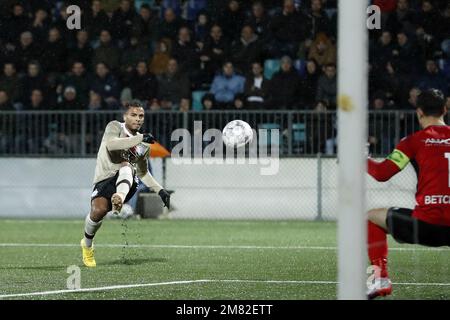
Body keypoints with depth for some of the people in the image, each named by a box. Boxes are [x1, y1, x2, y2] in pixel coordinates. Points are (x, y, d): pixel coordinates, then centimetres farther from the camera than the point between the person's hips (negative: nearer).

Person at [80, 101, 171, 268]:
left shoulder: (144, 145, 17)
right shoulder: (115, 127, 2)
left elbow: (142, 172, 32)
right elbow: (111, 144, -22)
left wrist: (160, 190, 21)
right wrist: (140, 138, -27)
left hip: (124, 184, 2)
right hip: (104, 181, -2)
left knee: (126, 165, -31)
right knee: (98, 210, -29)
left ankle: (119, 199, -63)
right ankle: (87, 244, 2)